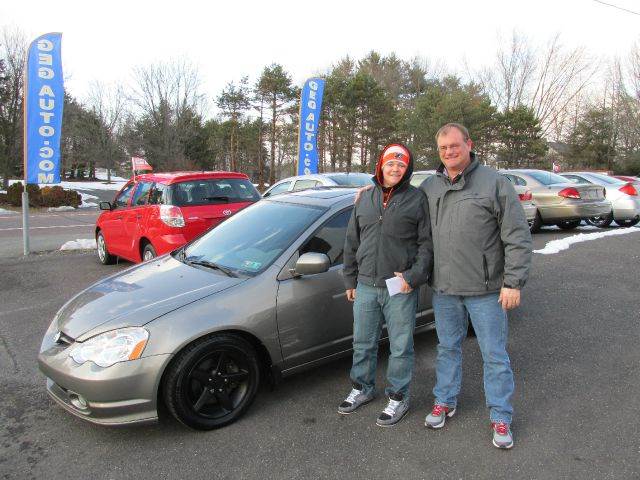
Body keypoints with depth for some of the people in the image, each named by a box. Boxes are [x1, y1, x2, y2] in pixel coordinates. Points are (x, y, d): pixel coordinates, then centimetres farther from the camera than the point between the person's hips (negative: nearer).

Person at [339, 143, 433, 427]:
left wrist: (414, 276, -14)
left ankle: (398, 397, 24)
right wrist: (350, 280, 12)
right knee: (363, 343, 16)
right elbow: (352, 243, 14)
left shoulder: (417, 199, -2)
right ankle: (362, 388, 35)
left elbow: (427, 243, -4)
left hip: (401, 288, -4)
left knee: (401, 346, 7)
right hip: (366, 286, 4)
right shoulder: (365, 199, 11)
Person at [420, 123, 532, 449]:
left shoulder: (494, 183, -7)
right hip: (443, 288, 4)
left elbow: (518, 237, -8)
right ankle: (445, 401, 35)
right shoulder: (429, 187, 6)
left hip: (485, 290, -3)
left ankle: (501, 417, 23)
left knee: (495, 355, 7)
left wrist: (513, 282, -12)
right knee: (448, 348, 18)